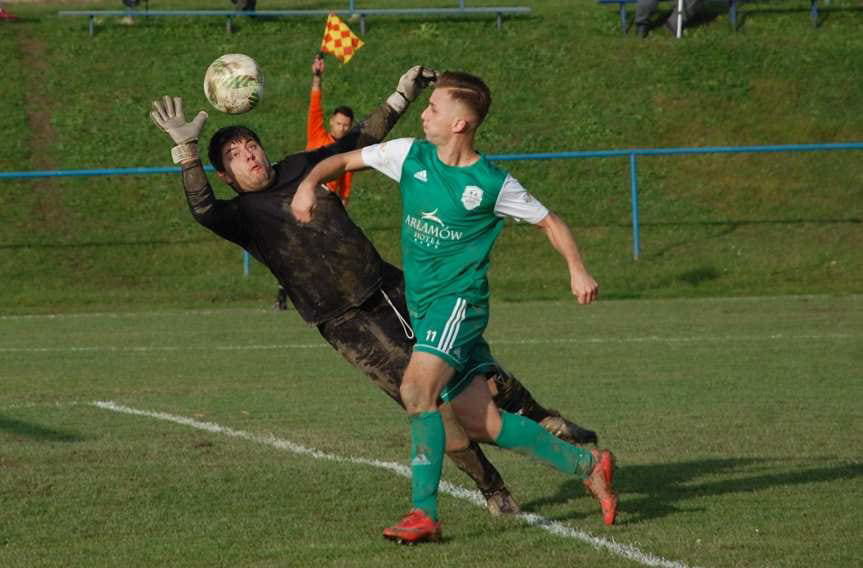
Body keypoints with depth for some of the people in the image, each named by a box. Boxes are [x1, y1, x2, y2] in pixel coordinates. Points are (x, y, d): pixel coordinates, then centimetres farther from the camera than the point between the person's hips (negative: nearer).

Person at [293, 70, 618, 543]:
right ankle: (587, 466, 18)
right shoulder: (410, 155, 4)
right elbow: (344, 160, 12)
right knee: (482, 424, 5)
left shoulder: (492, 184, -7)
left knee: (416, 388, -27)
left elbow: (549, 221, 5)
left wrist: (577, 270, -8)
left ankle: (424, 513, -24)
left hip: (459, 299, -6)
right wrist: (309, 184, -8)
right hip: (423, 305, 6)